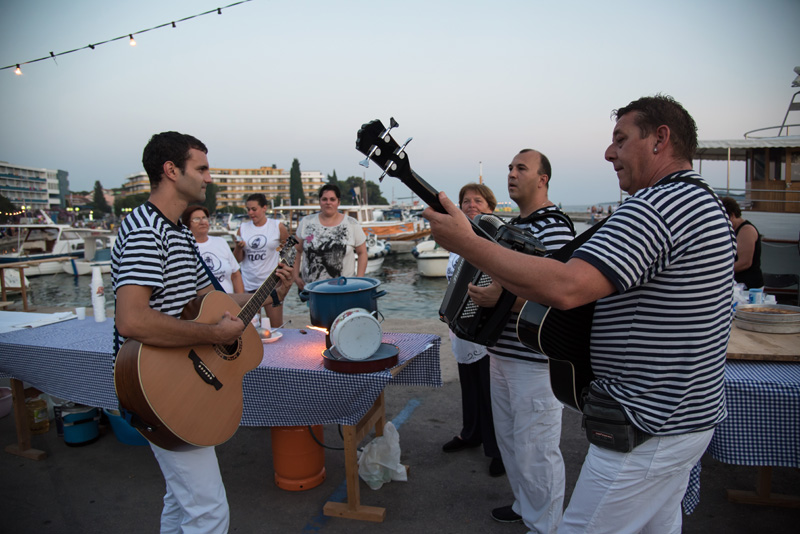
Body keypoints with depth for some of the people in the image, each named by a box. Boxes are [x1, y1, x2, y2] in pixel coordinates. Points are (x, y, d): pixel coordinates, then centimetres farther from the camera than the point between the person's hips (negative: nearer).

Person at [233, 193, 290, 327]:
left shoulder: (277, 226, 0)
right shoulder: (243, 228, 5)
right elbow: (238, 259, 8)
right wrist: (238, 247, -12)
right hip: (248, 285, 2)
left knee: (277, 327, 2)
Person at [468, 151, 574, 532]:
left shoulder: (554, 228, -16)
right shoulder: (512, 225, 14)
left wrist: (502, 299, -32)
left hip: (534, 360, -9)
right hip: (502, 353, 10)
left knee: (536, 448, 5)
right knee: (509, 437, 22)